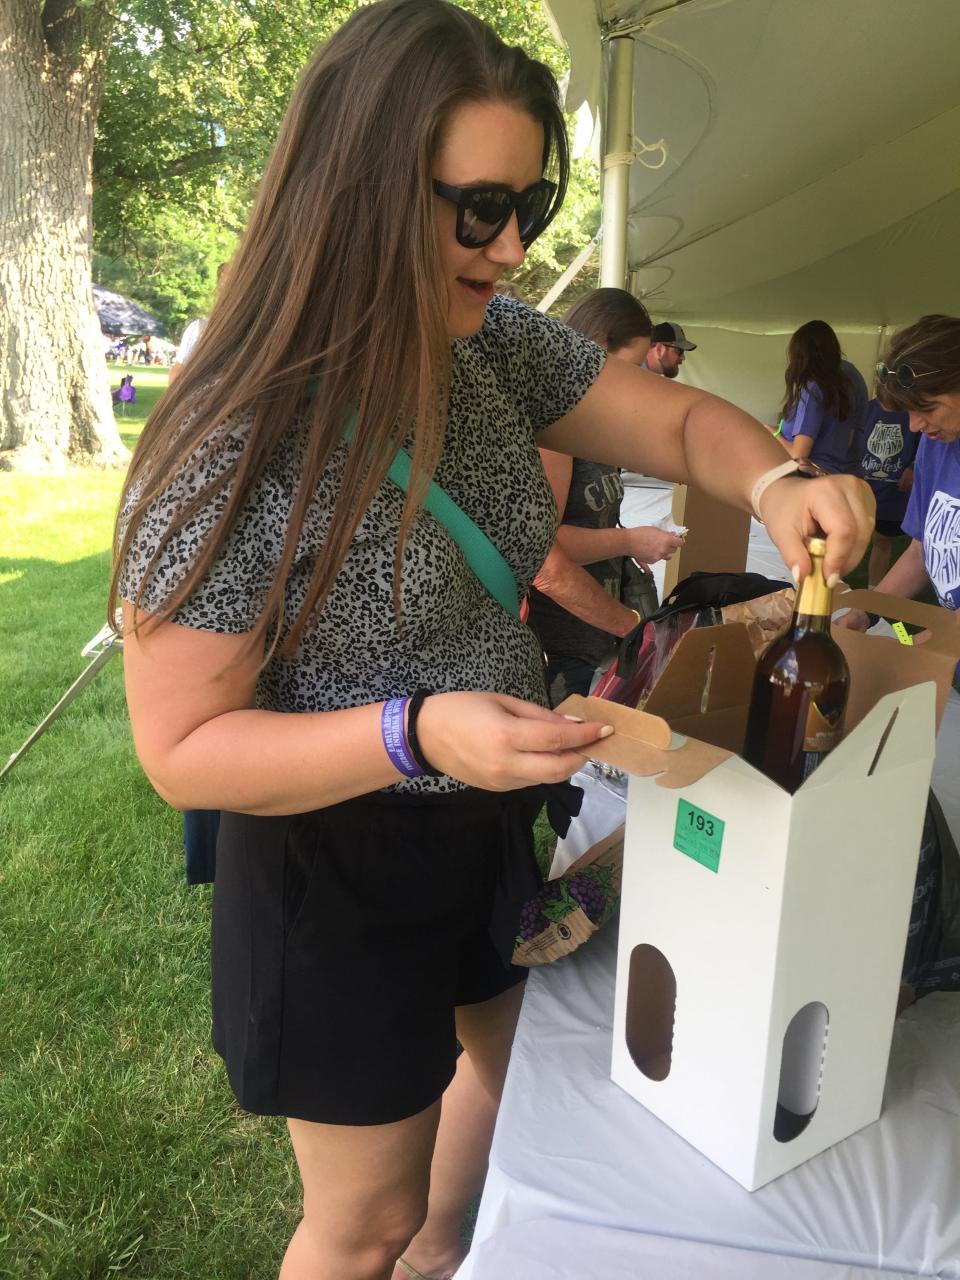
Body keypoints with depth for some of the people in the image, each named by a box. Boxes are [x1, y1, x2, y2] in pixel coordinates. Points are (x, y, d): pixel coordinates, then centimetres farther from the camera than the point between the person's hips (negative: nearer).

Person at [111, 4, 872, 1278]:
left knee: (519, 1054, 32)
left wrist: (776, 484, -24)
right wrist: (414, 735, -36)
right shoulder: (232, 452, -28)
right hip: (342, 866, -7)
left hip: (495, 822, 8)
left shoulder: (503, 346, -9)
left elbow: (682, 422, -2)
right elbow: (184, 750, -22)